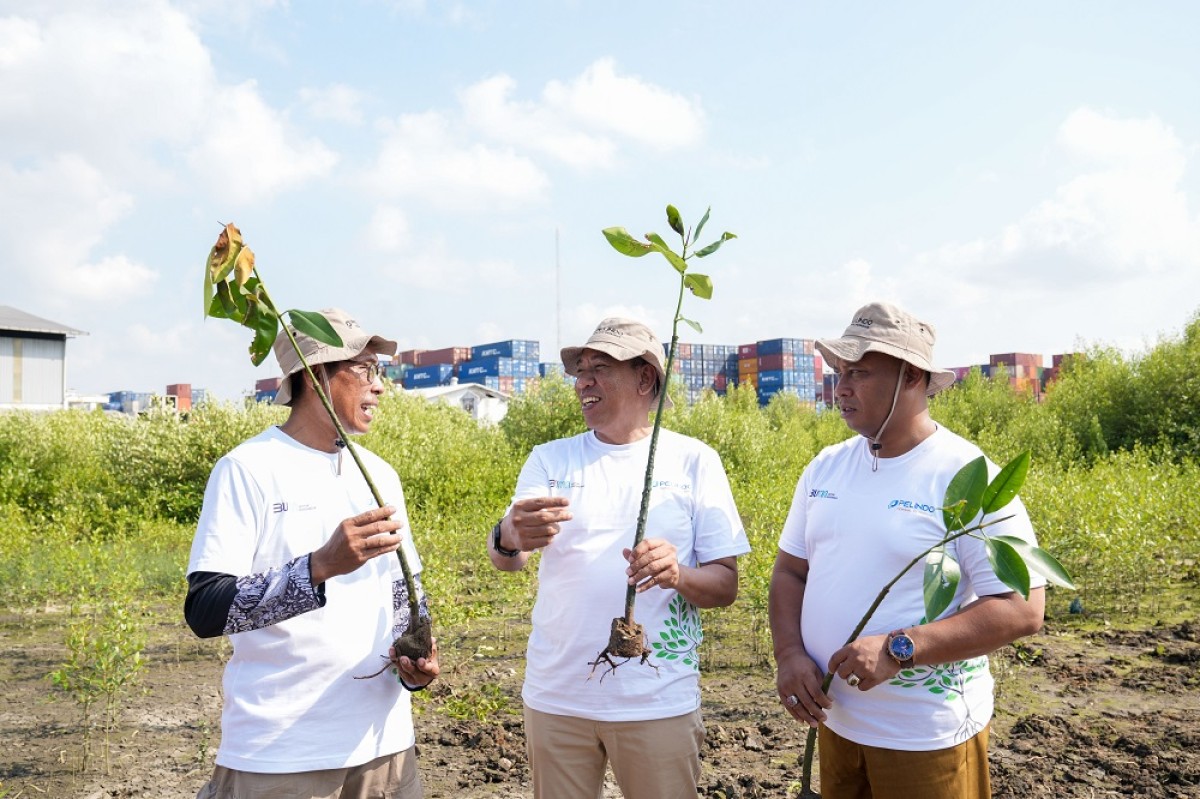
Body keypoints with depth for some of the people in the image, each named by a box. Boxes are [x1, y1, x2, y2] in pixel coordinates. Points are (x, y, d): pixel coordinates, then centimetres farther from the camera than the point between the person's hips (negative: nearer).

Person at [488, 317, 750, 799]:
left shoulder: (694, 461, -1)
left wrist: (679, 575, -22)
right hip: (556, 698, 2)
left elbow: (726, 585, -1)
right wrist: (510, 538, -31)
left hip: (658, 701, -1)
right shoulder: (550, 459, 4)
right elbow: (506, 560, -8)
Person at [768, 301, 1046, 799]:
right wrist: (789, 654, -8)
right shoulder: (826, 467, 2)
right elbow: (790, 570, 9)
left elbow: (1022, 610, -18)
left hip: (926, 734, -5)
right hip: (834, 718, 5)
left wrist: (898, 649, -25)